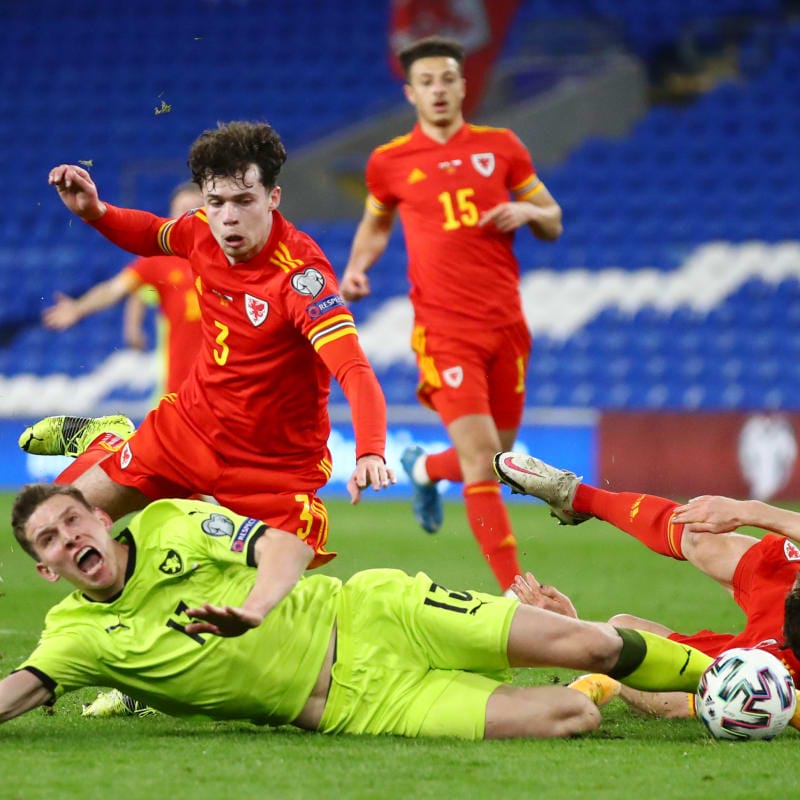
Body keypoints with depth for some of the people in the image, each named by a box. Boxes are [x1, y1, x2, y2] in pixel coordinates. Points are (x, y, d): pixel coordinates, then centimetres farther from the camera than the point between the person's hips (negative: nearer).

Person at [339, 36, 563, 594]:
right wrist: (356, 269, 6)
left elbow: (554, 223, 14)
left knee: (494, 458, 11)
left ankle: (424, 468, 46)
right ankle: (515, 591, -13)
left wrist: (526, 211, -8)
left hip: (506, 324, 3)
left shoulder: (501, 148, 7)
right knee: (481, 459, -15)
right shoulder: (390, 162, 4)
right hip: (444, 331, -3)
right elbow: (376, 223, 24)